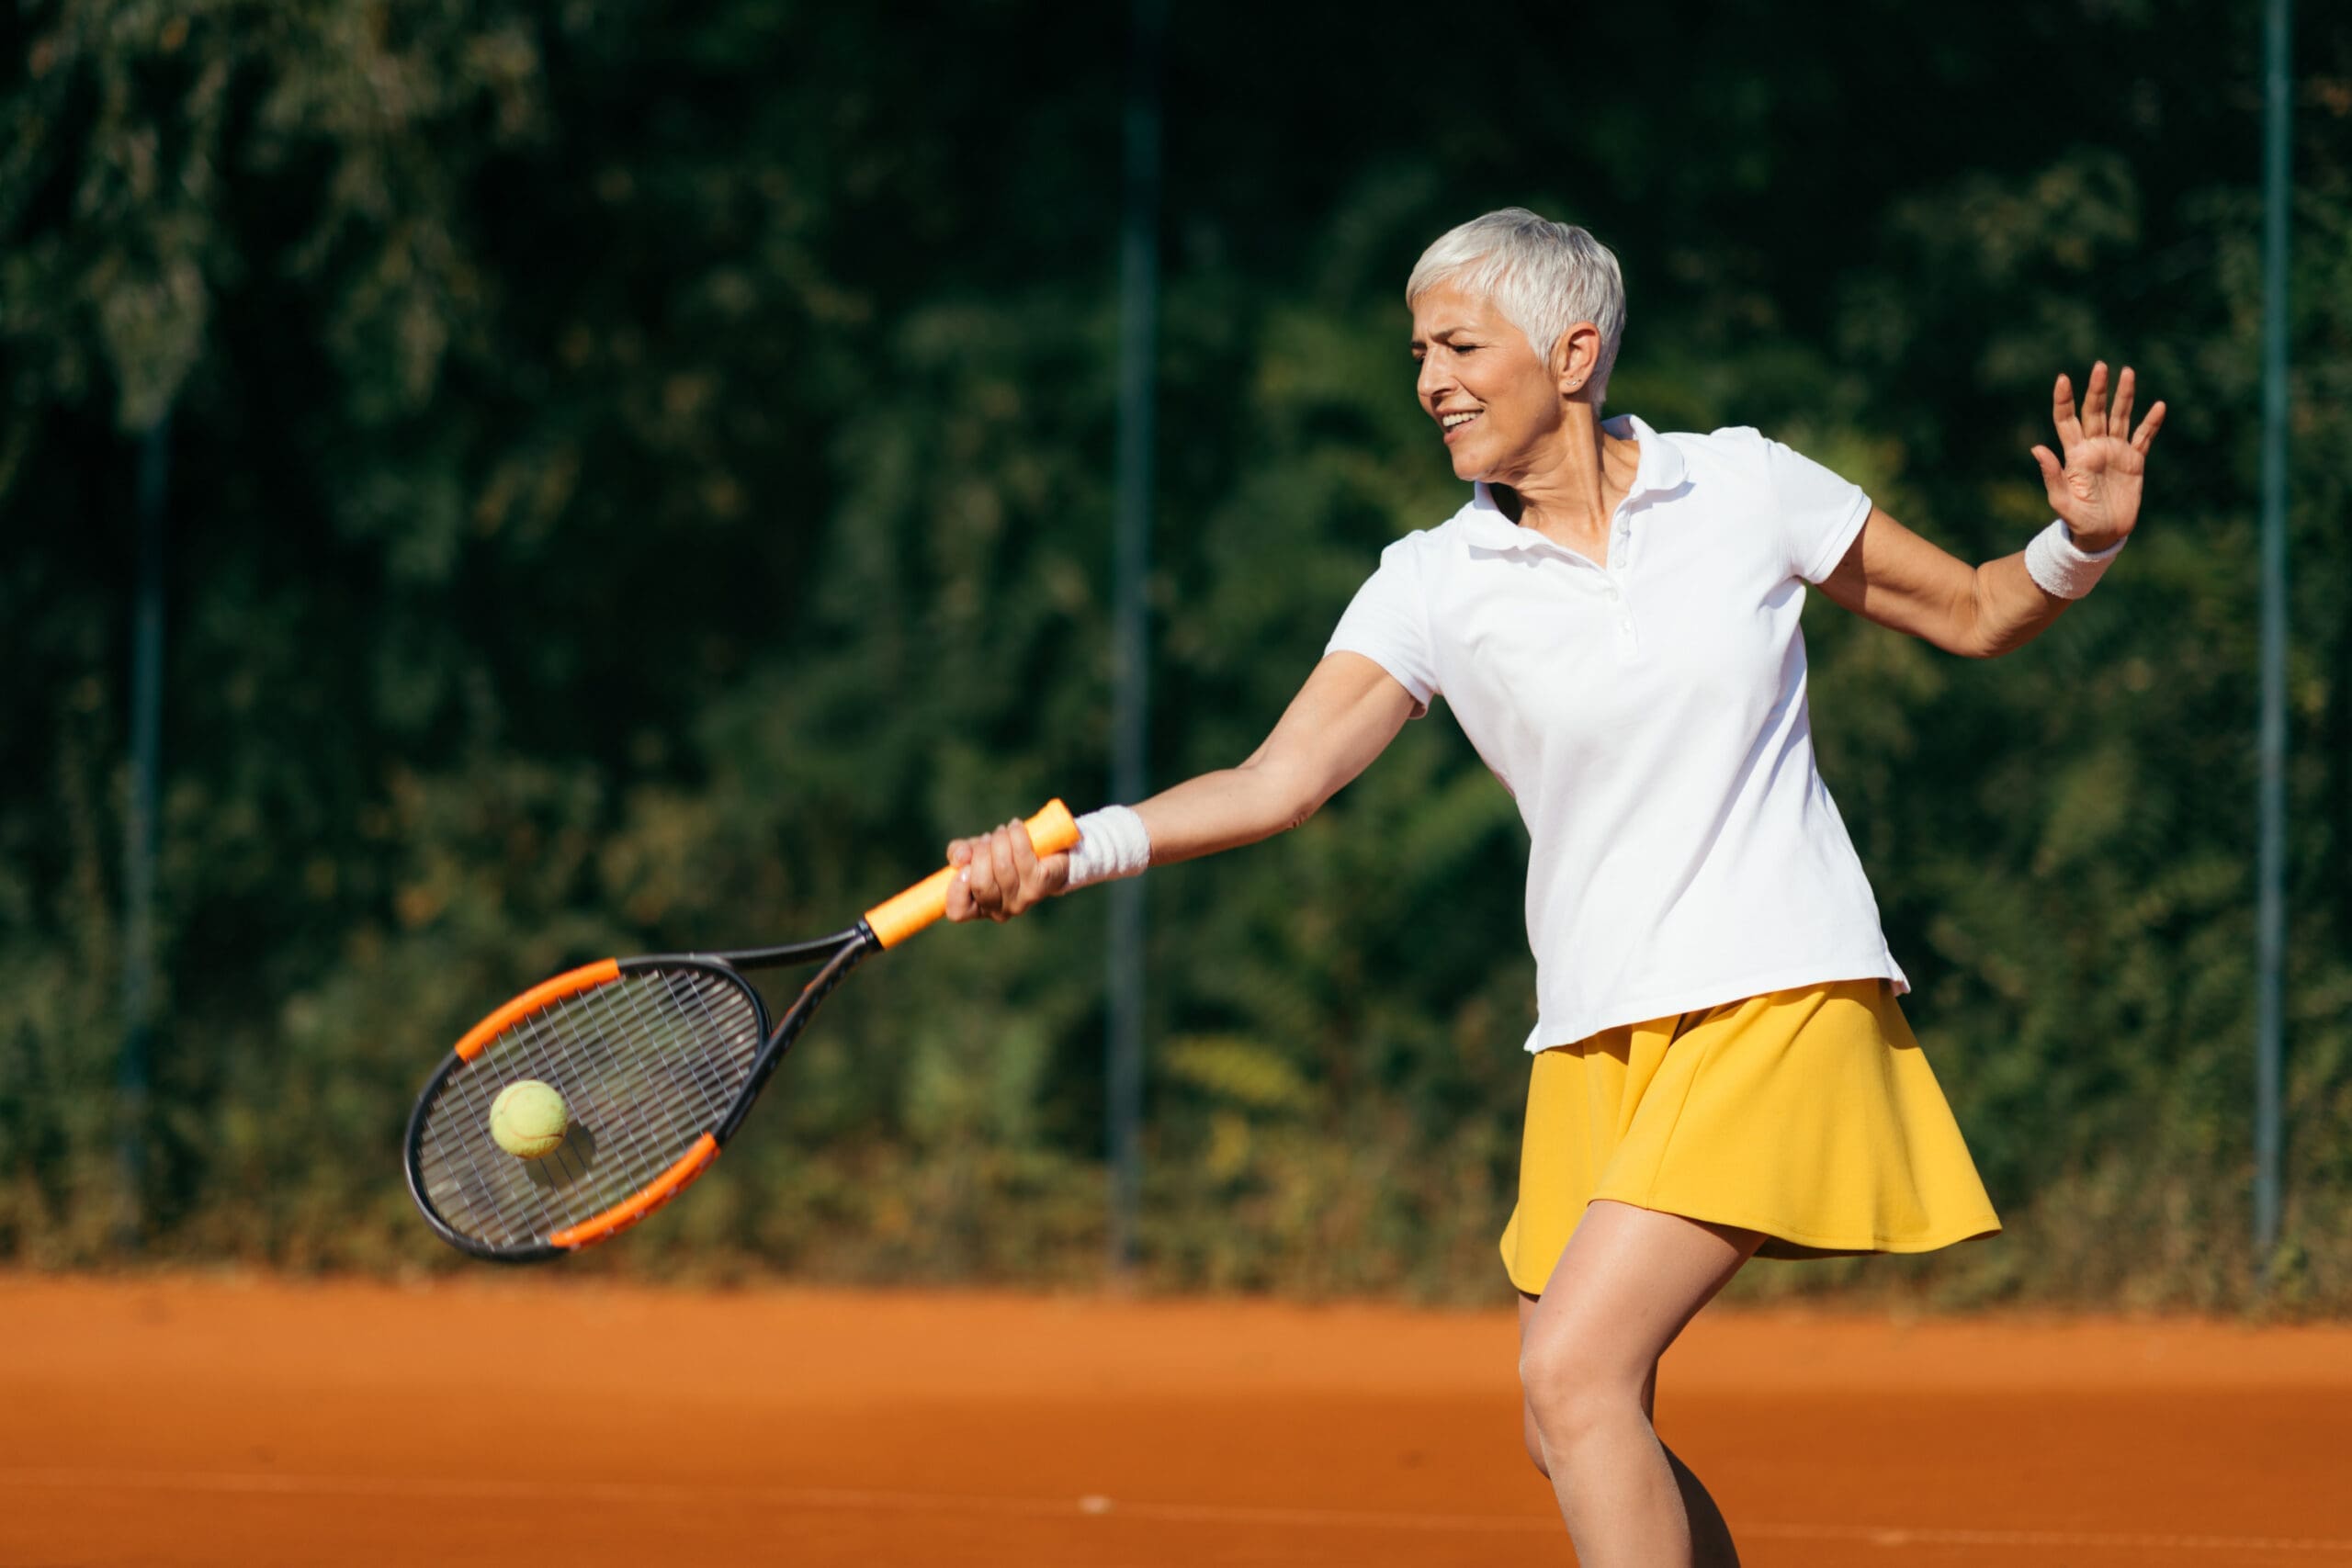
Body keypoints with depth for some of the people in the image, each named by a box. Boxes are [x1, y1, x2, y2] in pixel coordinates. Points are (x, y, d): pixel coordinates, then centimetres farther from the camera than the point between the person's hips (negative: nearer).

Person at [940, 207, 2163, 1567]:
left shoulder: (1745, 487, -1)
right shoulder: (1435, 585, 2)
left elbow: (1977, 616, 11)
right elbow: (1282, 780, -9)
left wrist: (2082, 543, -10)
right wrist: (1068, 853, -23)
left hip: (1777, 1000, -4)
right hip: (1599, 1038, 4)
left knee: (1575, 1371, -19)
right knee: (1574, 1441, 7)